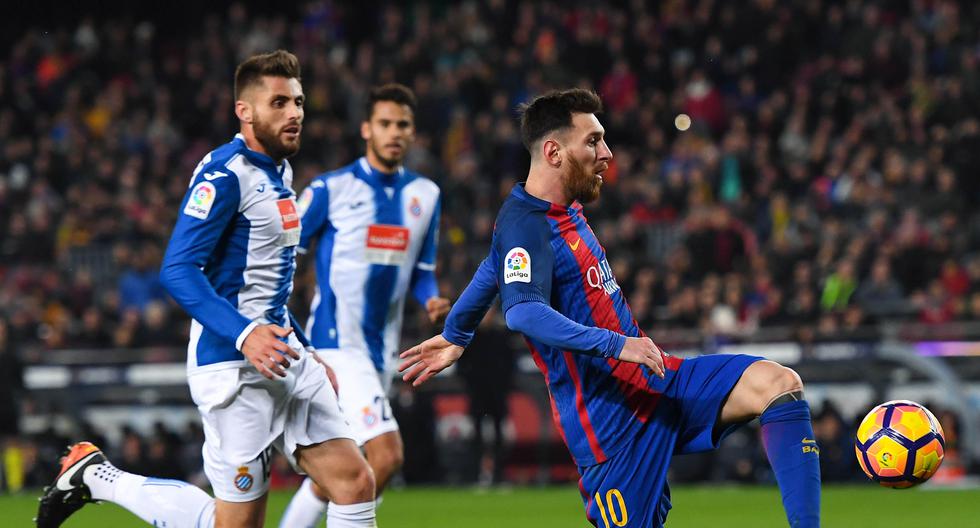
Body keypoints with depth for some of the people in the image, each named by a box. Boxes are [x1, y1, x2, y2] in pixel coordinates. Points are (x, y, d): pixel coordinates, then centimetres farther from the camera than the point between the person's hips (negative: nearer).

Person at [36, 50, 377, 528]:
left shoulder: (278, 171, 14)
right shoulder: (224, 175, -14)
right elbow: (178, 270, -22)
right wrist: (244, 334, -33)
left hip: (284, 357, 9)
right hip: (235, 365, -9)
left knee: (355, 484, -1)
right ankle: (95, 475, 11)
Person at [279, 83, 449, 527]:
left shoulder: (425, 194, 9)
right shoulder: (331, 188, -6)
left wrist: (431, 300, -4)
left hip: (383, 348, 6)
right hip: (337, 342, -6)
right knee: (385, 456, -20)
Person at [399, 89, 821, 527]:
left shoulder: (564, 211, 14)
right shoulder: (525, 226, -17)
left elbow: (496, 267, 32)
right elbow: (523, 312, -36)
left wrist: (455, 335, 47)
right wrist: (614, 344, -45)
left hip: (651, 378, 9)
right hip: (614, 416, -9)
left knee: (780, 384, -9)